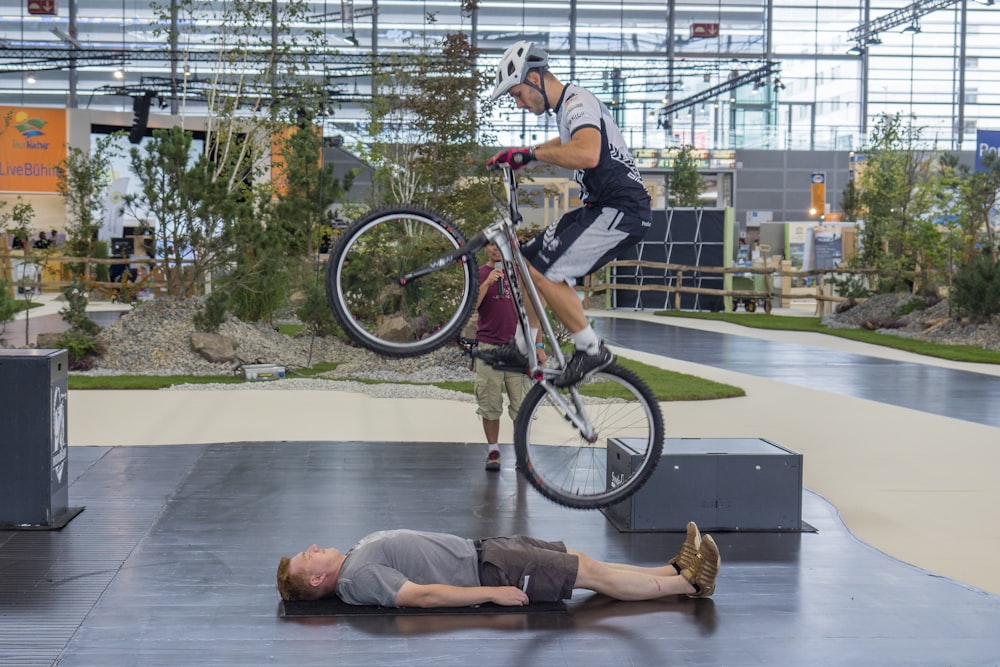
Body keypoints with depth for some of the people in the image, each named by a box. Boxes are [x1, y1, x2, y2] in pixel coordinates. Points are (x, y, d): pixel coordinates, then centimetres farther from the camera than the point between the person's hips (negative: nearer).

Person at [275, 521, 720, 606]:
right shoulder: (358, 578, -19)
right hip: (484, 572, -9)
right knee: (590, 573, -9)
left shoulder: (358, 553, 11)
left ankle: (674, 570, 11)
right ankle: (688, 584, -1)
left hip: (477, 549, 9)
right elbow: (422, 596, -25)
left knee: (583, 562, 7)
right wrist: (492, 593, -26)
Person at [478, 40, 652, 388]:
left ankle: (592, 350, -7)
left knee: (545, 272, -19)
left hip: (621, 210, -10)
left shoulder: (577, 101, -15)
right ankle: (524, 348, 20)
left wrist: (531, 153, -25)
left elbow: (587, 154, -37)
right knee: (527, 261, 11)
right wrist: (513, 156, 32)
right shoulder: (568, 106, 17)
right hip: (601, 208, 11)